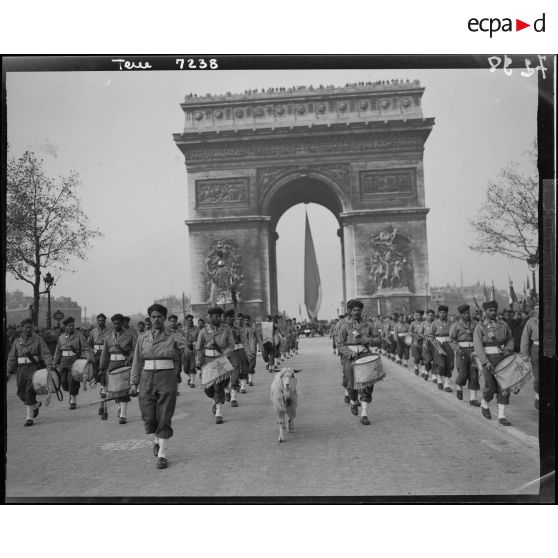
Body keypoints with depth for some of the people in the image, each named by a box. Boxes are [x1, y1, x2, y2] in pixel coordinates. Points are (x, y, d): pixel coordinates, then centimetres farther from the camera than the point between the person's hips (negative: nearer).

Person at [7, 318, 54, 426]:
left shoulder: (38, 339, 1)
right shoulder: (17, 341, 12)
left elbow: (46, 354, -6)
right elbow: (12, 358, 13)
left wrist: (49, 365, -20)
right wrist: (9, 372, 5)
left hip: (34, 367, -4)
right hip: (20, 368, 4)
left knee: (30, 392, -11)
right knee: (21, 393, 7)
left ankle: (29, 417, -4)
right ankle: (36, 404, 35)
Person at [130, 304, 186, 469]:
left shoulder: (173, 338, 2)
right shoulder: (143, 338, 10)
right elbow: (137, 362, 11)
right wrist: (134, 383, 6)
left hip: (167, 379, -2)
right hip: (147, 379, 3)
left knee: (164, 418, -2)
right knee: (148, 417, 3)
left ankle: (162, 454, 9)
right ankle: (156, 440, 34)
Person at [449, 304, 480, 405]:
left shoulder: (474, 324, 9)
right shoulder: (456, 325, 2)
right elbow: (452, 340, 2)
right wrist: (457, 349, -12)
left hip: (473, 351, 2)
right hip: (461, 351, -2)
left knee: (474, 374, -4)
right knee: (463, 373, -12)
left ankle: (473, 398, 1)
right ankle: (458, 387, 19)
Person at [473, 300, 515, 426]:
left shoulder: (503, 325, 7)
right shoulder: (479, 328, -5)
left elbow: (510, 339, 19)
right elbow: (478, 347, -13)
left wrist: (508, 349, -3)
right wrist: (486, 362, -24)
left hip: (503, 359, 3)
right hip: (488, 361, -3)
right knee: (491, 387, -5)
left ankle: (501, 416, 3)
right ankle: (484, 404, 27)